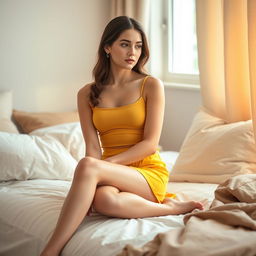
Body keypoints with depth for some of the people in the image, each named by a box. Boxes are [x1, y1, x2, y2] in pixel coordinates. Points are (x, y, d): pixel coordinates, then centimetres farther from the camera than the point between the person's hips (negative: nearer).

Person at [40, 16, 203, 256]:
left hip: (149, 172, -3)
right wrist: (89, 184, -23)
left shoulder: (151, 85, 1)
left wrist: (105, 164, -17)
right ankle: (169, 208, -15)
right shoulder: (87, 94, 8)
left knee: (87, 165, -35)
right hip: (112, 174, 3)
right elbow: (92, 147, -2)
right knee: (103, 198, -38)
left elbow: (150, 144, -6)